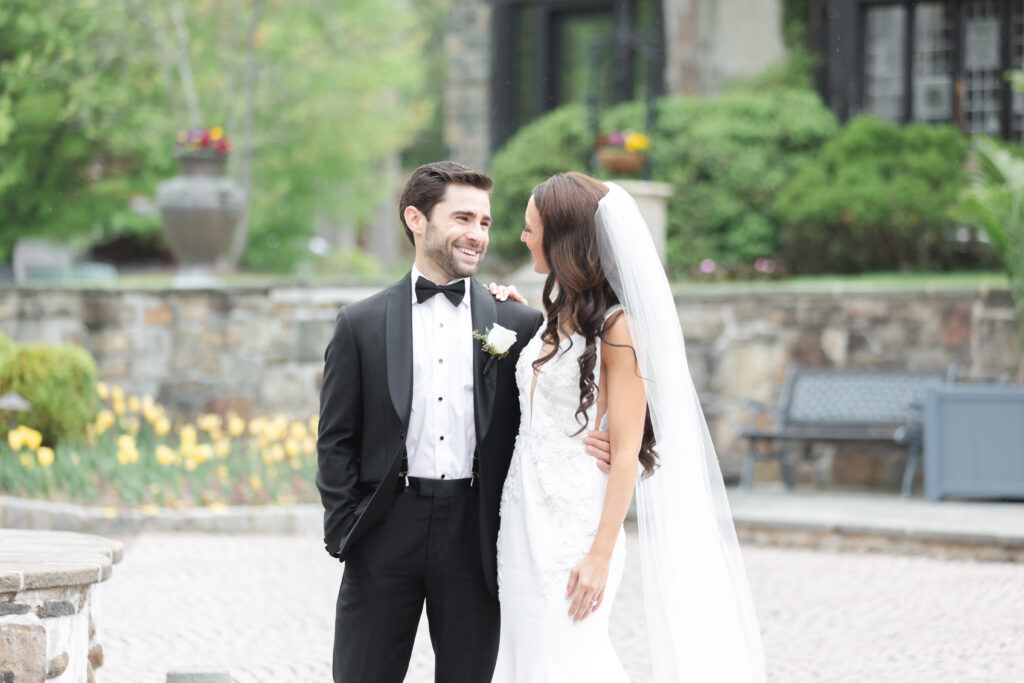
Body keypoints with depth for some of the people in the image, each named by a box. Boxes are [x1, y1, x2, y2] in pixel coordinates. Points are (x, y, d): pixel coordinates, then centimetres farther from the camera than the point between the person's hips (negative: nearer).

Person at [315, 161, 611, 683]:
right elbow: (335, 440, 5)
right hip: (387, 530, 0)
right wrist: (344, 534, -2)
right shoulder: (362, 324, 5)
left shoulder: (518, 324, 6)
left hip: (473, 537, 1)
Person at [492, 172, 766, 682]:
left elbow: (626, 452, -14)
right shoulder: (557, 316, 12)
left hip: (575, 525, -8)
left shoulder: (616, 326, -11)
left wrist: (601, 554, -18)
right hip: (524, 519, 8)